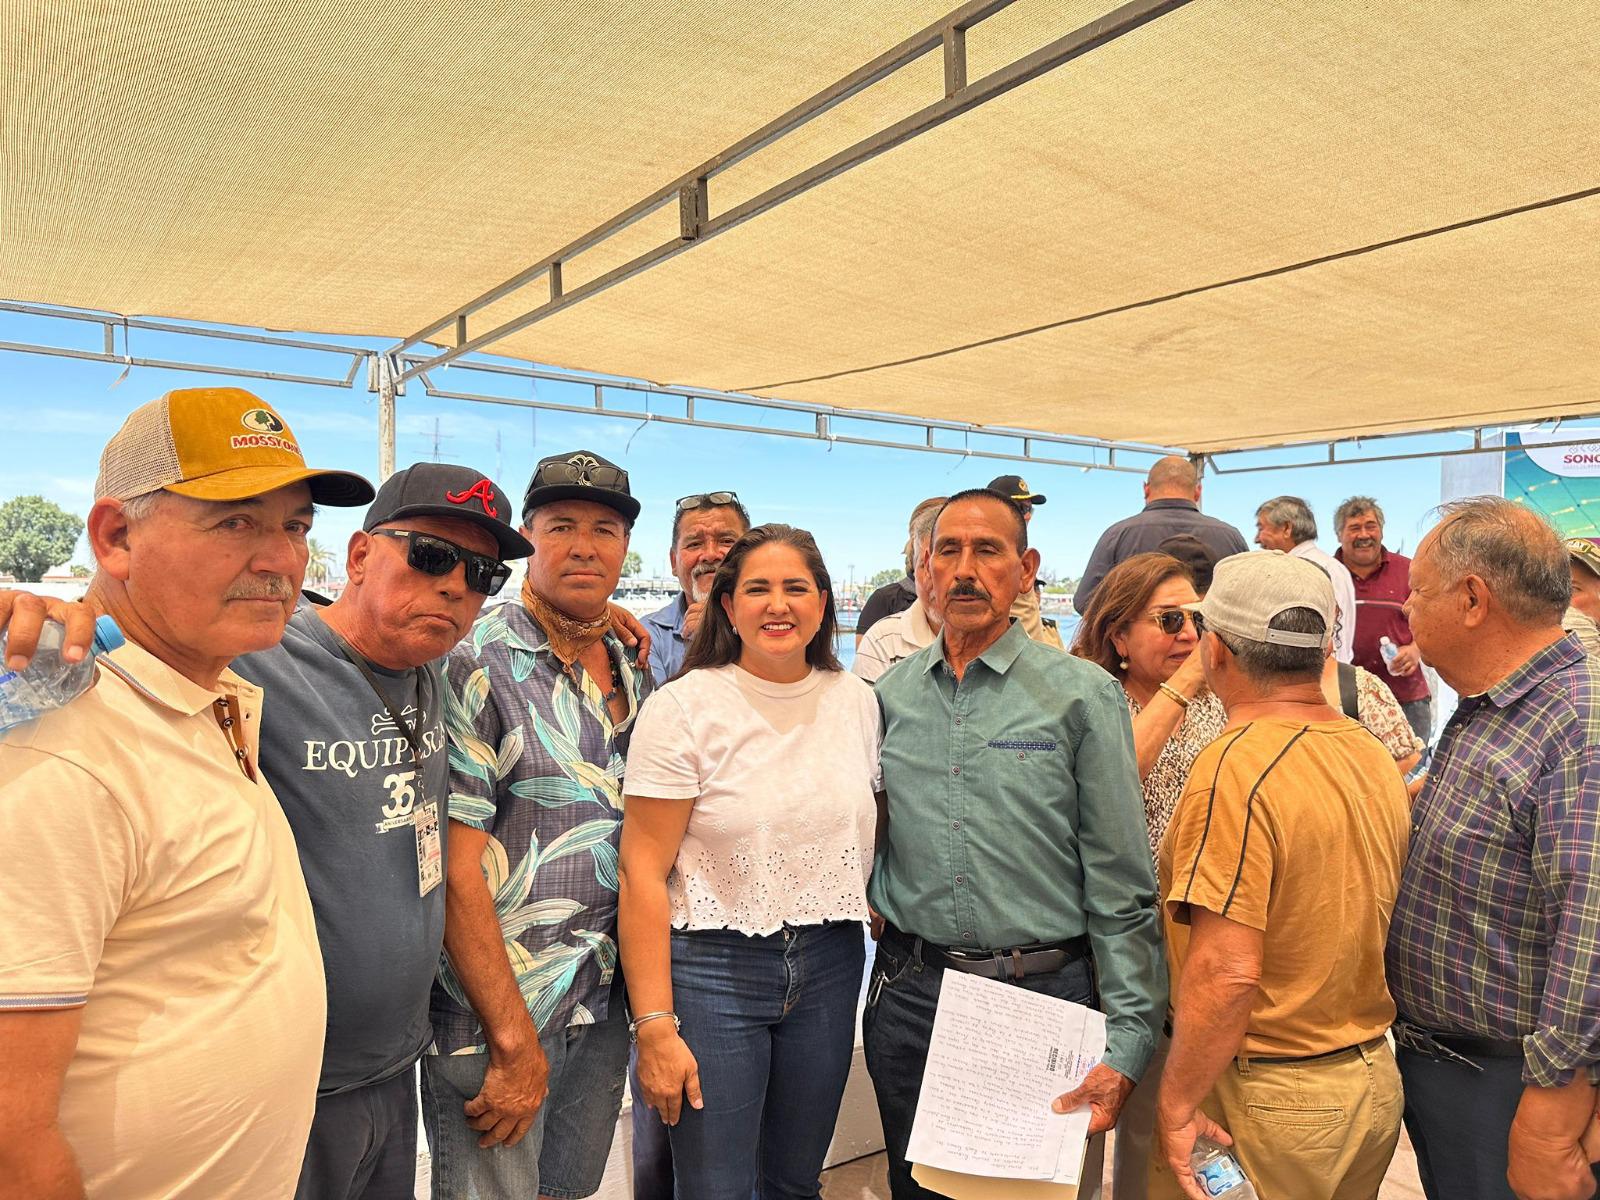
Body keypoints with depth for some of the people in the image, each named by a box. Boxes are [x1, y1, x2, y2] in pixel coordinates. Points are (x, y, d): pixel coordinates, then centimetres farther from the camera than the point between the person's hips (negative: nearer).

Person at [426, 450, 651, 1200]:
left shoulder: (634, 675, 6)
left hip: (605, 1005, 6)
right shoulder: (475, 668, -15)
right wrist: (513, 1039, -16)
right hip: (495, 1017, -6)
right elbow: (457, 869, -18)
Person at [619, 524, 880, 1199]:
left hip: (829, 966, 4)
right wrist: (654, 1026, -15)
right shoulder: (683, 709, -11)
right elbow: (644, 873, -12)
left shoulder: (858, 701, 3)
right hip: (712, 967, -4)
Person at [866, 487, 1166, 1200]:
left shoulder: (1084, 695, -8)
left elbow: (1120, 889, -8)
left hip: (1045, 993, -3)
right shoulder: (890, 696, 3)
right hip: (908, 994, 4)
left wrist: (1126, 1044, -10)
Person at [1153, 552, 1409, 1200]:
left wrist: (1176, 1105, -17)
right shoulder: (1374, 755, 2)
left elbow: (1226, 974, -27)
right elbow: (1354, 925, 12)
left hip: (1267, 1097, -7)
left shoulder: (1237, 766, -24)